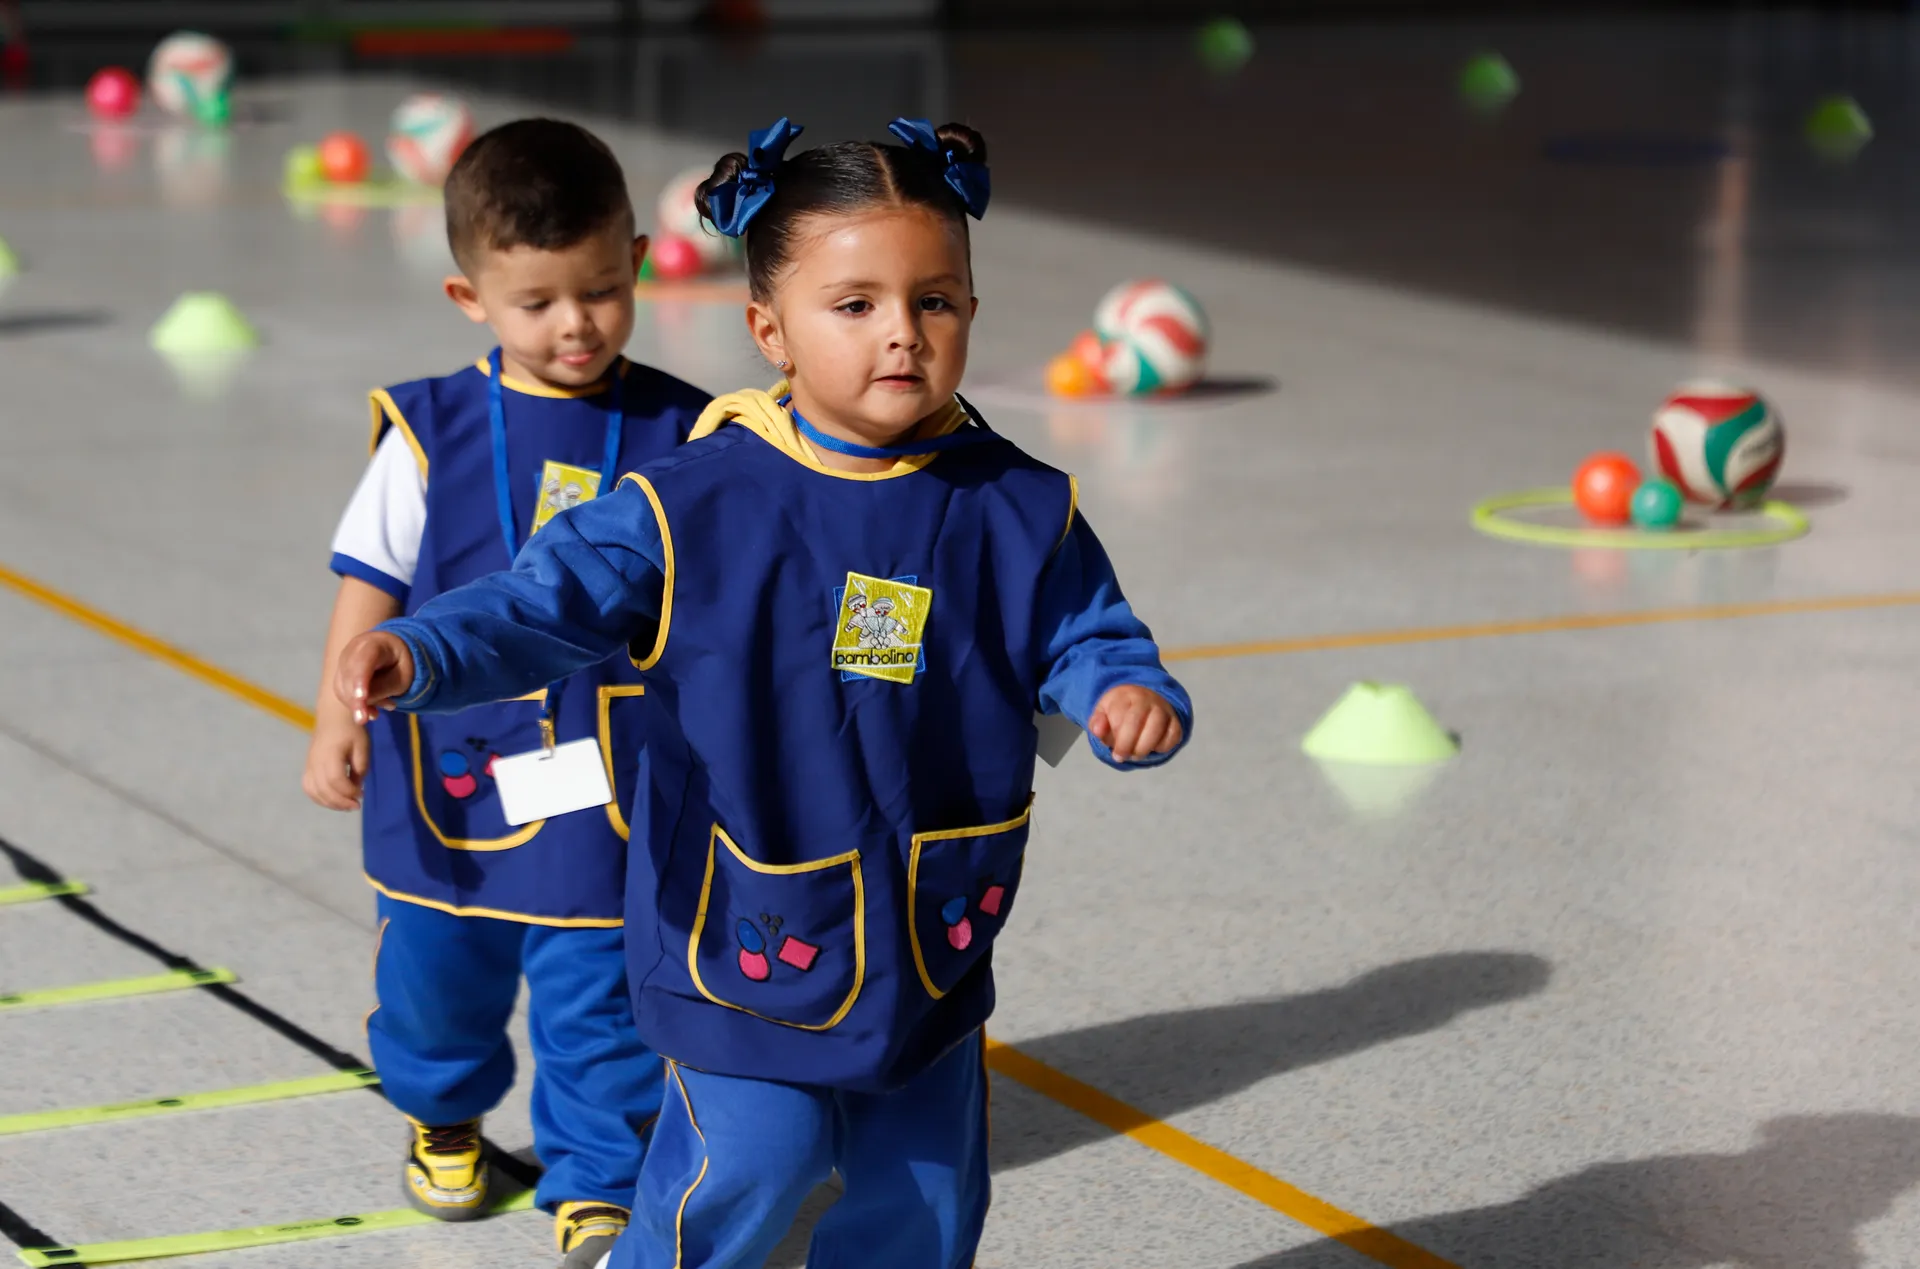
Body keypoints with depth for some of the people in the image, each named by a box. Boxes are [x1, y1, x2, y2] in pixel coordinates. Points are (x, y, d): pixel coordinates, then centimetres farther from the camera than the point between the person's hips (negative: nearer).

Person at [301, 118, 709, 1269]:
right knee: (437, 969, 18)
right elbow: (372, 581, 1)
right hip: (456, 763, 1)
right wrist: (340, 719, -2)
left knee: (600, 993, 1)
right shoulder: (433, 433, -5)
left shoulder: (676, 432, -3)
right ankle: (446, 1118, 45)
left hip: (610, 781, -1)